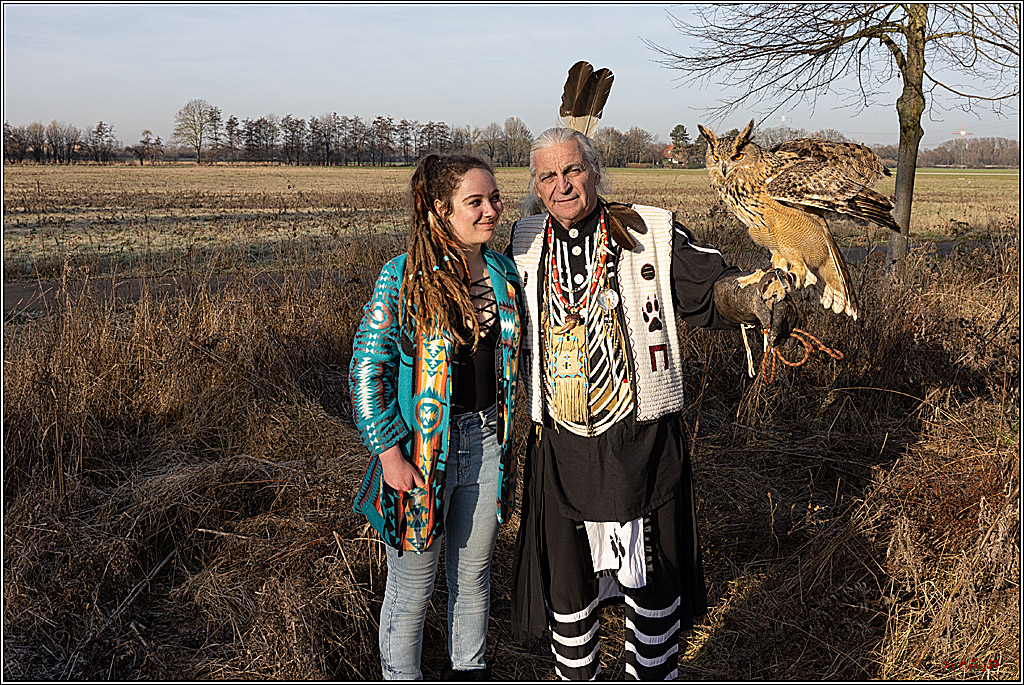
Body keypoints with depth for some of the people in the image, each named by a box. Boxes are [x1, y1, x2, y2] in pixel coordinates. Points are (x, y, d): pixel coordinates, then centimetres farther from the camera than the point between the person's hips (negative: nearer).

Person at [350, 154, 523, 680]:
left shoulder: (504, 272, 3)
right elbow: (367, 370, -13)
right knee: (413, 584, 9)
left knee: (473, 572, 21)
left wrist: (509, 437, 14)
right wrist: (390, 454, -16)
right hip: (421, 447, -5)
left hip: (486, 440, 5)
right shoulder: (404, 276, -14)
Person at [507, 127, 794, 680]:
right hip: (560, 446, 3)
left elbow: (710, 287, -15)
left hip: (641, 445, -2)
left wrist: (755, 297, -37)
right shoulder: (526, 243, 6)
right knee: (566, 587, 16)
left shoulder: (653, 233, -4)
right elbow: (515, 331, 19)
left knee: (653, 586, 10)